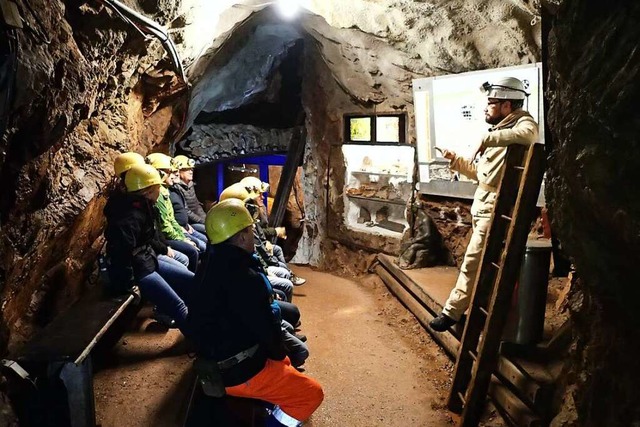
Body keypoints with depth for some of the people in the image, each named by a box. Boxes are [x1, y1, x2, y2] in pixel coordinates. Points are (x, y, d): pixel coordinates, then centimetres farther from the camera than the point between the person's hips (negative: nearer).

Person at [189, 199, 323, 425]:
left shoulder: (212, 262, 0)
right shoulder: (243, 278, -30)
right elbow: (266, 330, -20)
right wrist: (280, 354, -4)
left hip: (215, 358, 10)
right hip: (237, 371, -9)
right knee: (312, 393, -1)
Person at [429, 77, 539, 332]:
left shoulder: (524, 122, -10)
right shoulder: (500, 131, 18)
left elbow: (527, 135, -39)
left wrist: (487, 139, -34)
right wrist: (455, 160, 14)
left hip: (495, 210, -10)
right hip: (483, 207, 10)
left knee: (472, 264, -3)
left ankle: (452, 312, 7)